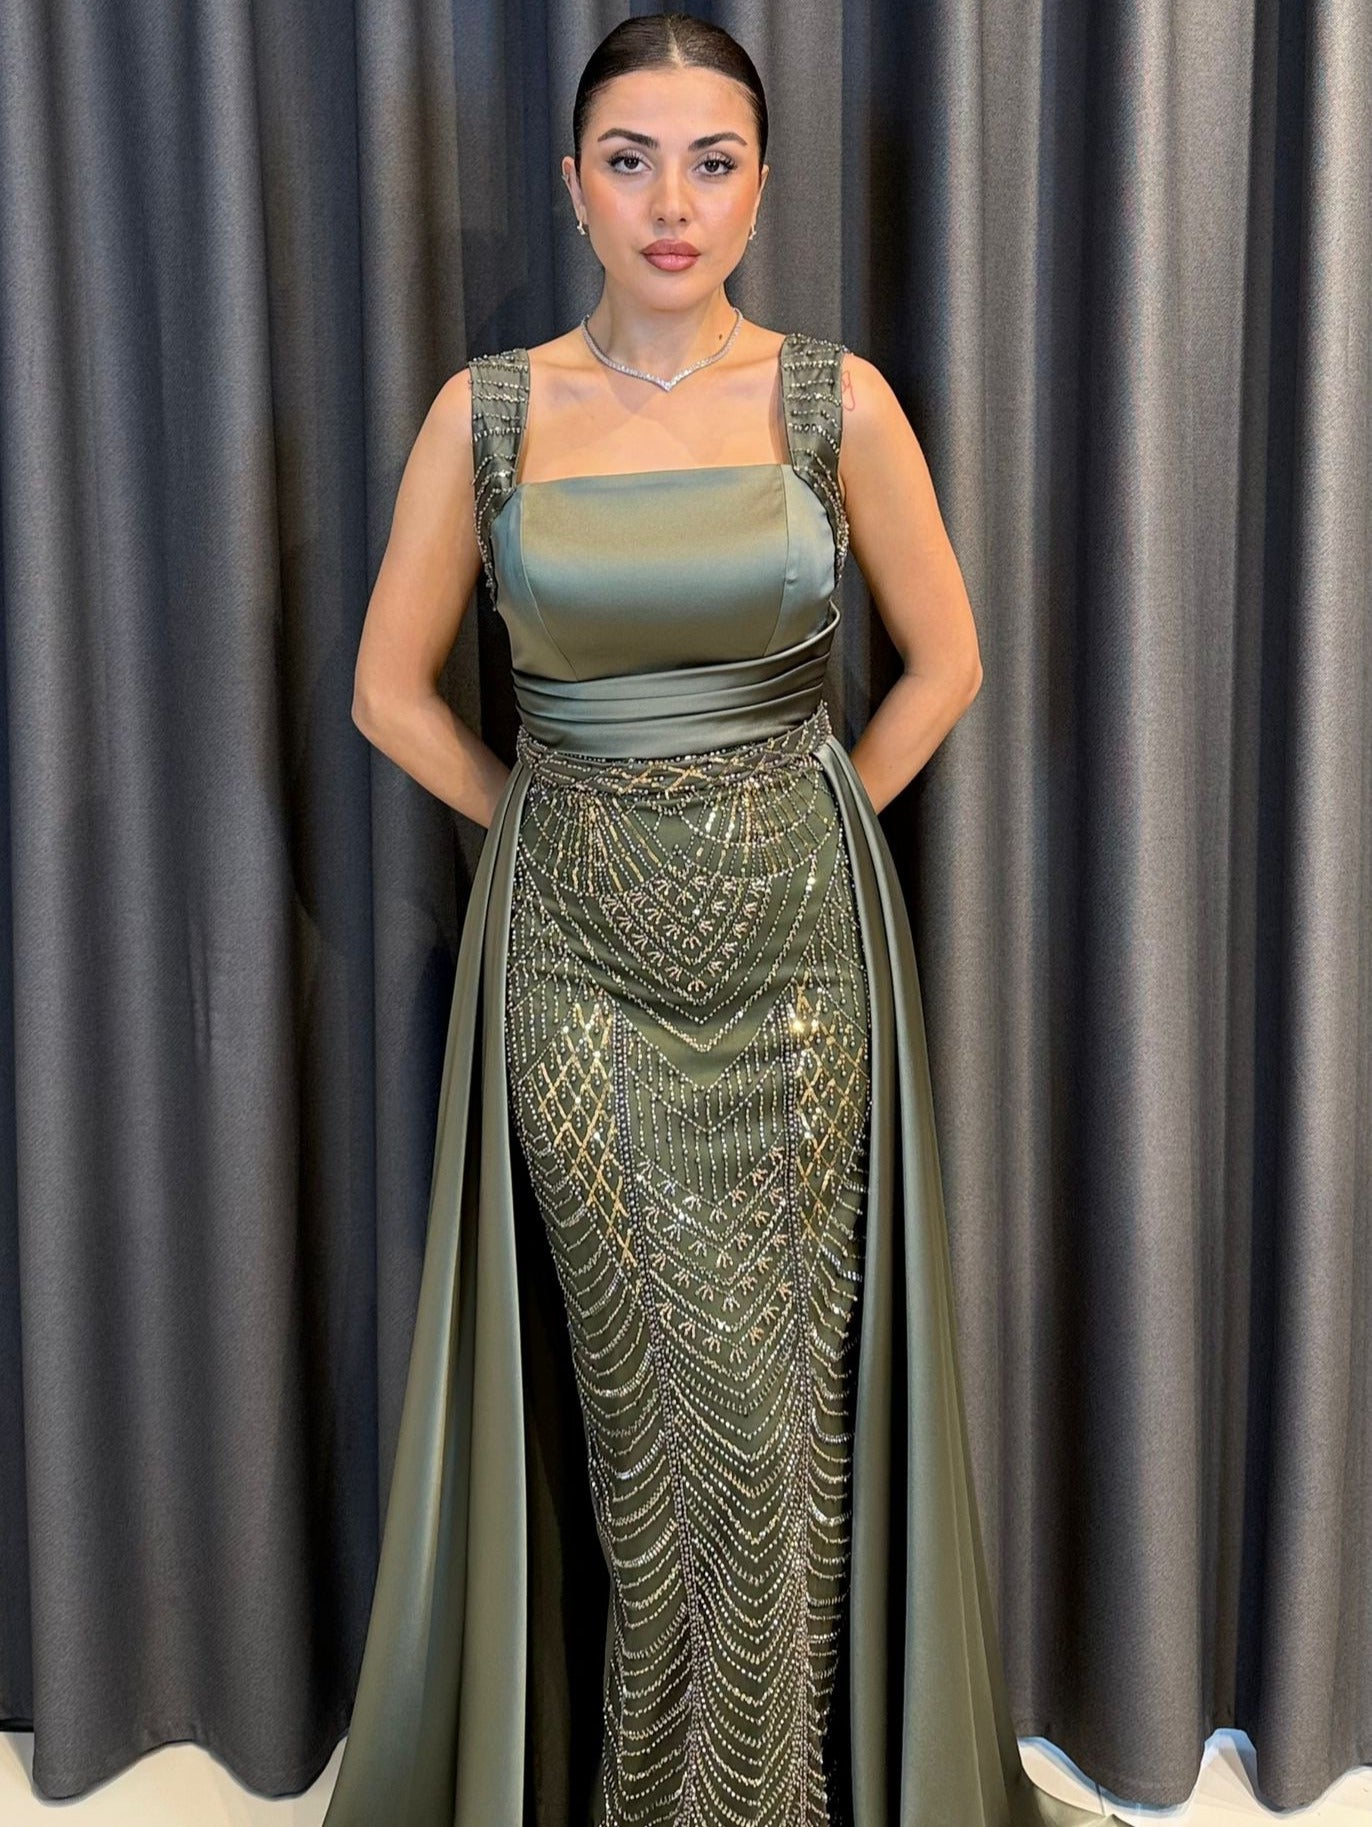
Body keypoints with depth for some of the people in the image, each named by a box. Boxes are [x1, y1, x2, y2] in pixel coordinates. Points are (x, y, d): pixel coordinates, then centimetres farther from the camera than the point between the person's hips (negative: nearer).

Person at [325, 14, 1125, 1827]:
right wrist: (567, 824, 3)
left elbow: (945, 661, 8)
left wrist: (791, 834, 4)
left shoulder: (836, 401, -1)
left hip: (793, 938, 0)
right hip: (577, 947, 0)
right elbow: (392, 691, 7)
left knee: (784, 1379, 4)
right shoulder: (488, 411, 0)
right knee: (631, 1383, 6)